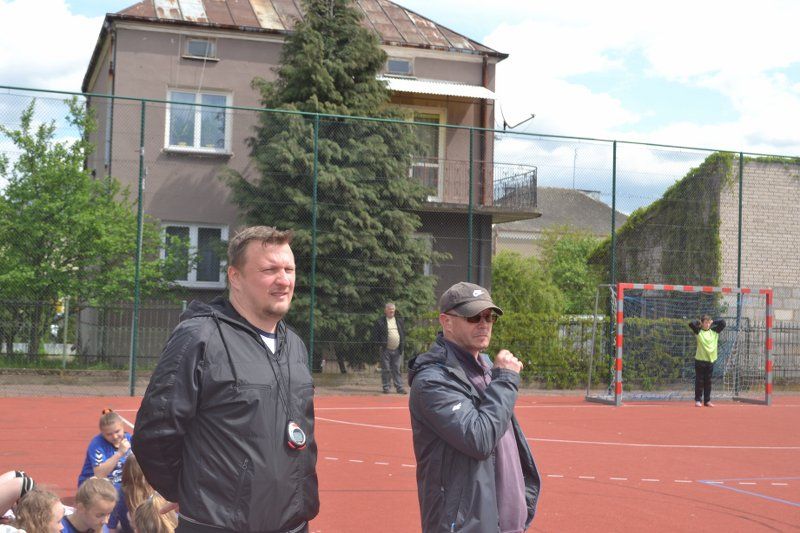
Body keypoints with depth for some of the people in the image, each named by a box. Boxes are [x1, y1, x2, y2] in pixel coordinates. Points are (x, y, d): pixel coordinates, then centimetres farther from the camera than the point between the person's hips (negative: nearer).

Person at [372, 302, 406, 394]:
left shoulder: (399, 321, 14)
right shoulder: (380, 322, -1)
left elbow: (403, 333, 20)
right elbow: (375, 335, -1)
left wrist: (402, 344, 10)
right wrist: (379, 346, -7)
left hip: (397, 350, 3)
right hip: (386, 350, -3)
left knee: (396, 369, 6)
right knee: (386, 370, 0)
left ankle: (399, 387, 6)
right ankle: (386, 387, 7)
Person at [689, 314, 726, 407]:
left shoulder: (714, 331, 9)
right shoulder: (698, 331, -3)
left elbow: (722, 323, 3)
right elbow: (691, 324, -17)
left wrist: (713, 322, 7)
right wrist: (699, 322, -1)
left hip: (710, 360, 4)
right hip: (700, 360, -4)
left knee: (708, 382, 9)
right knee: (699, 381, 1)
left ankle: (707, 400, 15)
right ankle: (698, 400, 7)